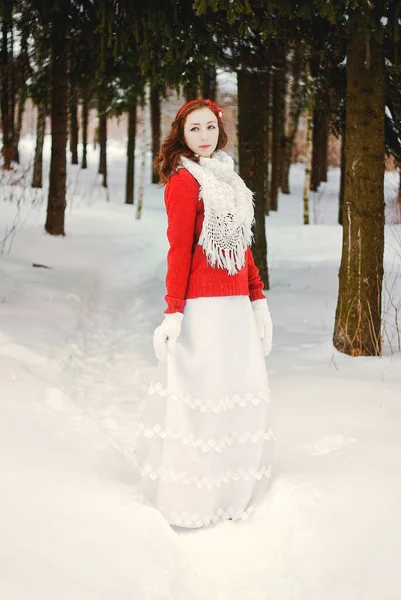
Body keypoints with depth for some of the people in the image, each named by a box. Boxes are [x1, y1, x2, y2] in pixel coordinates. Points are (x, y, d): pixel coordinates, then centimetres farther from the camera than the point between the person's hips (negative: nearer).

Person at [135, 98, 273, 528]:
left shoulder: (227, 178, 17)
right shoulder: (183, 180, -5)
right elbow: (179, 249, -12)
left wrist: (258, 298, 14)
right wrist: (173, 313, -16)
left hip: (236, 305, 7)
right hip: (202, 305, -7)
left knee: (242, 392, 6)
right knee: (199, 393, -5)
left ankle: (233, 489, 17)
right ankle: (189, 497, 6)